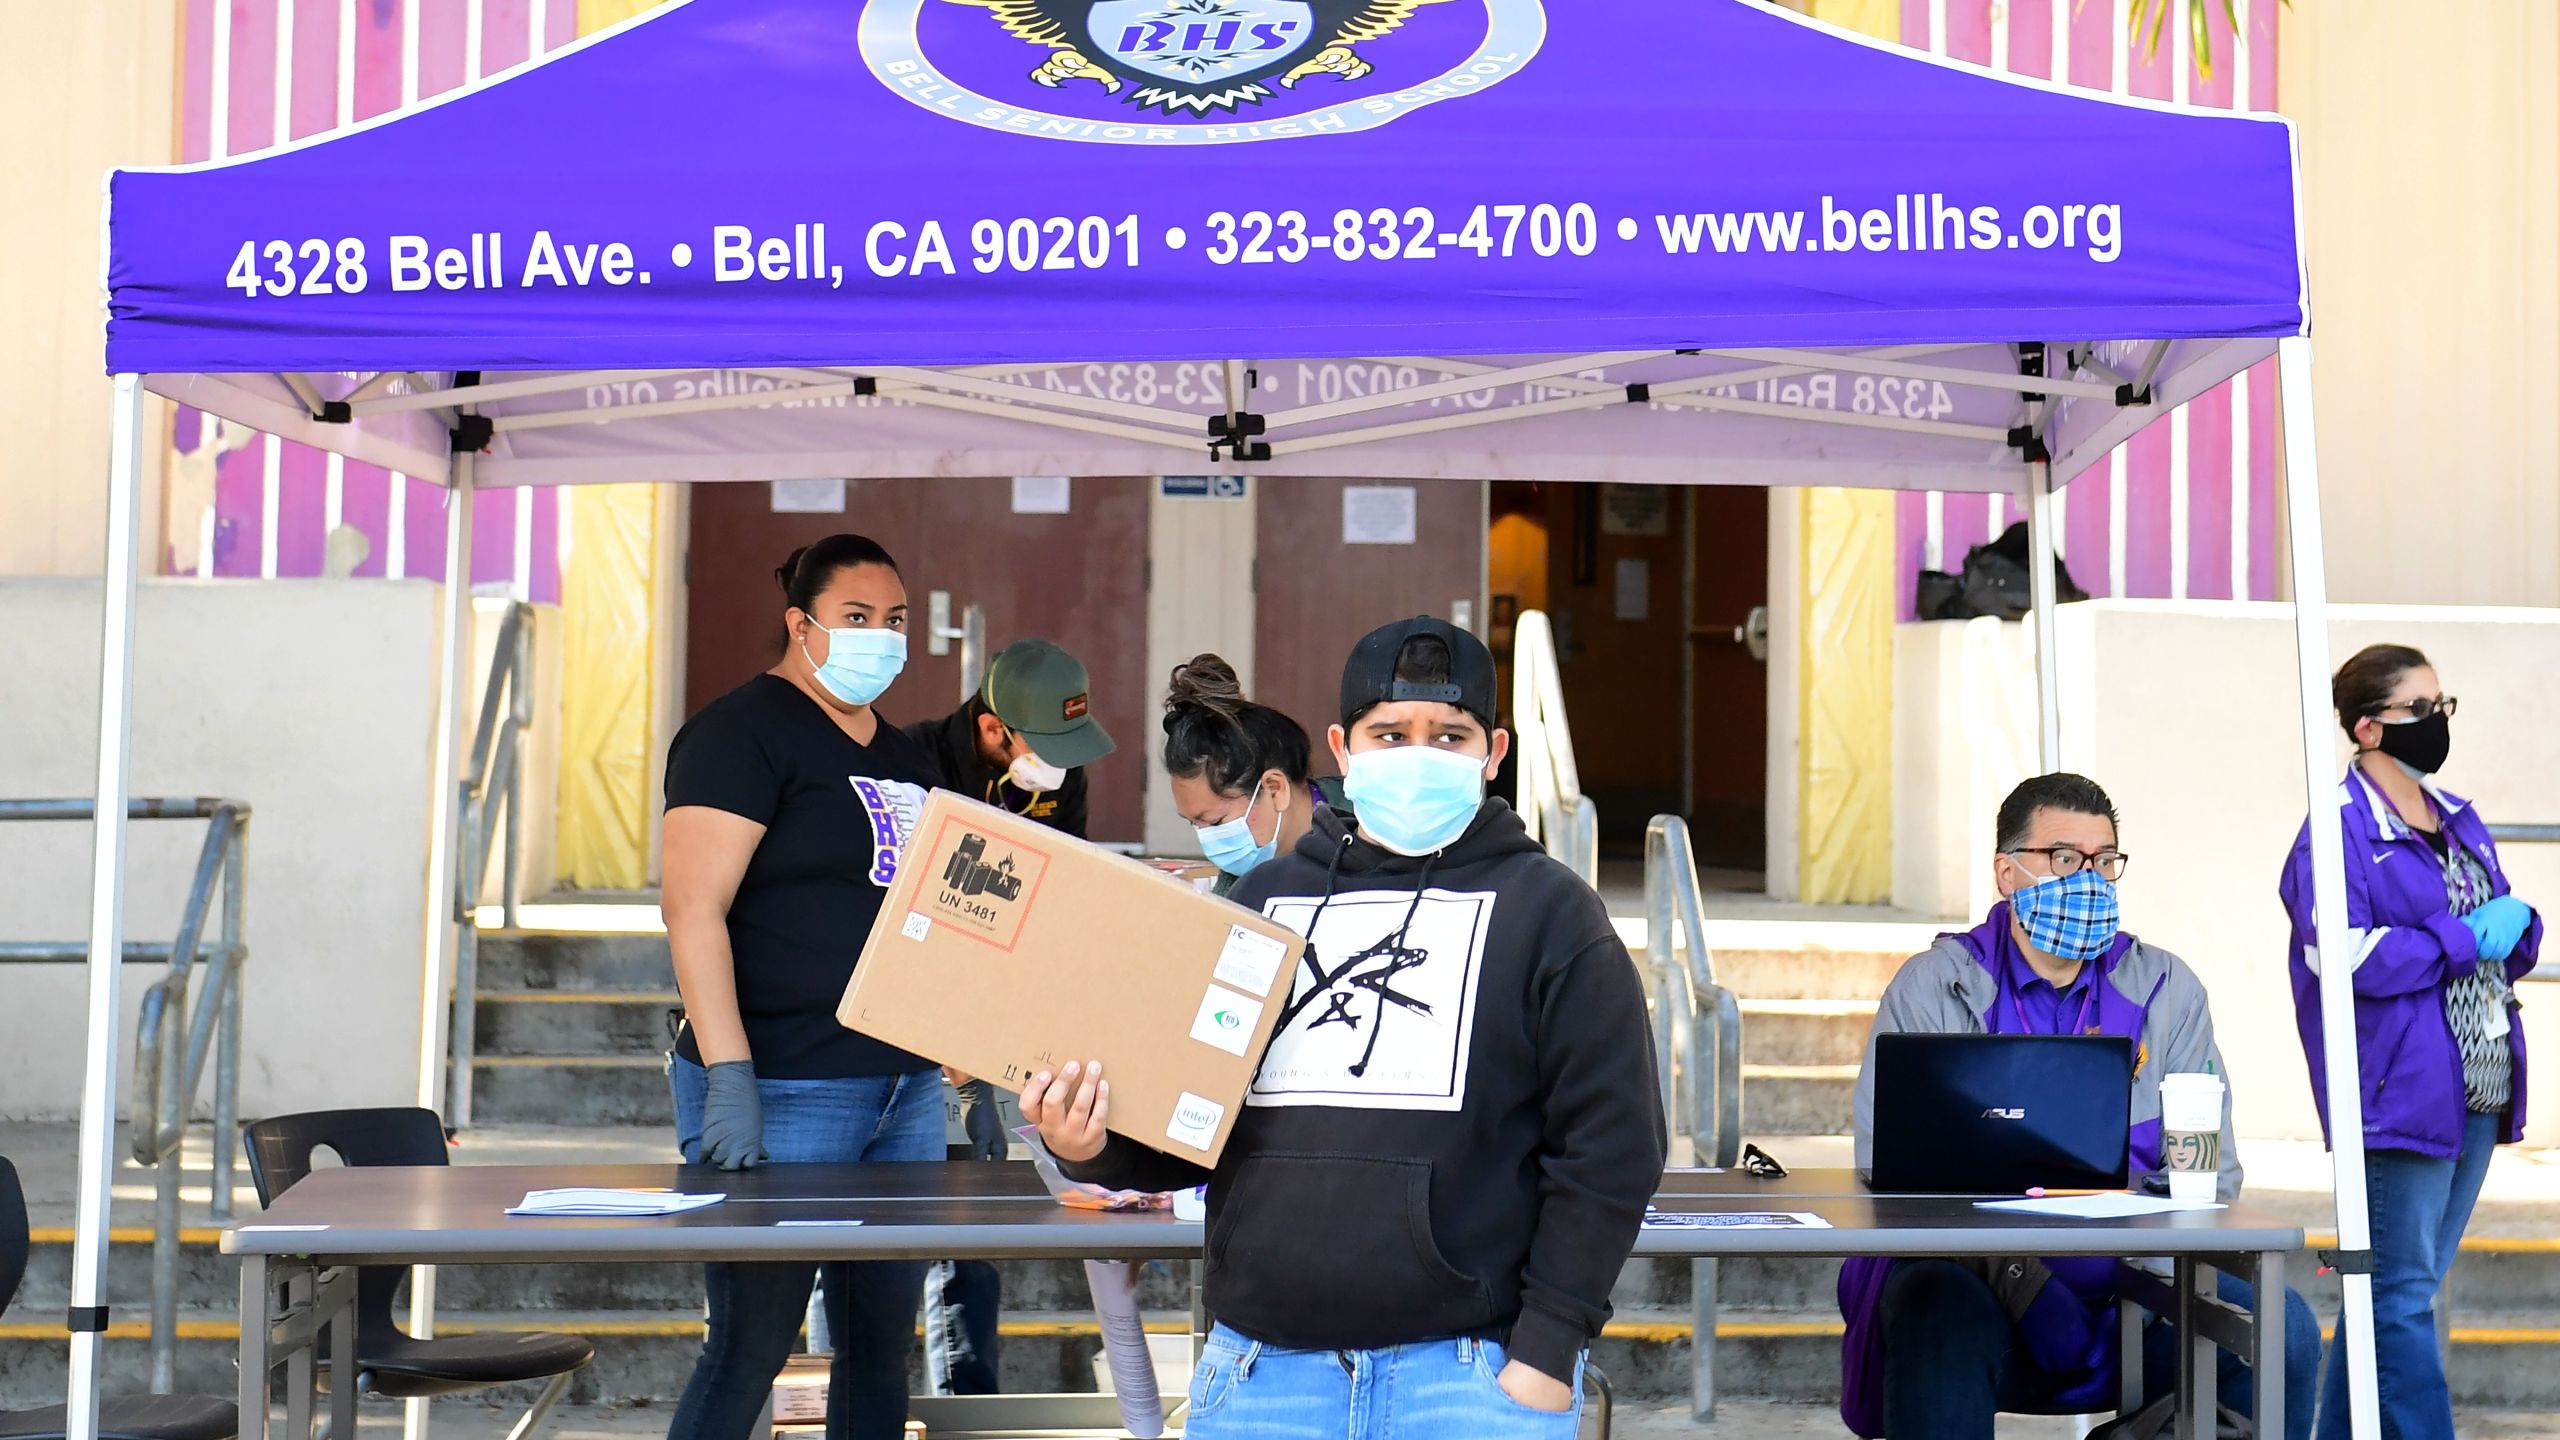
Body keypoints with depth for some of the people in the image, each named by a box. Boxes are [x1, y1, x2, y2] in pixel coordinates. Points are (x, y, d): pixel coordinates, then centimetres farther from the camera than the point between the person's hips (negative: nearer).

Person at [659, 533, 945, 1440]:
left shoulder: (906, 758, 17)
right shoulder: (744, 732, -7)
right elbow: (694, 907, -16)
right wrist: (728, 1077, -23)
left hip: (904, 1087, 8)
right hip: (781, 1093, -8)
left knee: (883, 1342, 10)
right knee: (752, 1346, -4)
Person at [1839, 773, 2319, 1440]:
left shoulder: (2168, 991, 13)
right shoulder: (1932, 987, 4)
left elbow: (2210, 1167, 8)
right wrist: (2019, 1282, -20)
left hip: (2130, 1290, 3)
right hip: (1974, 1277, -3)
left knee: (2282, 1326, -21)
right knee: (1942, 1315, -37)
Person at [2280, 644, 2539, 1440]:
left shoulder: (2457, 820, 16)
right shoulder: (2339, 829, -9)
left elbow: (2504, 942, 23)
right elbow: (2343, 955, -20)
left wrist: (2516, 926, -1)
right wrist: (2466, 938, -16)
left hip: (2476, 1093, 8)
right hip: (2401, 1096, -8)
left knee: (2393, 1289, 13)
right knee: (2402, 1293, -5)